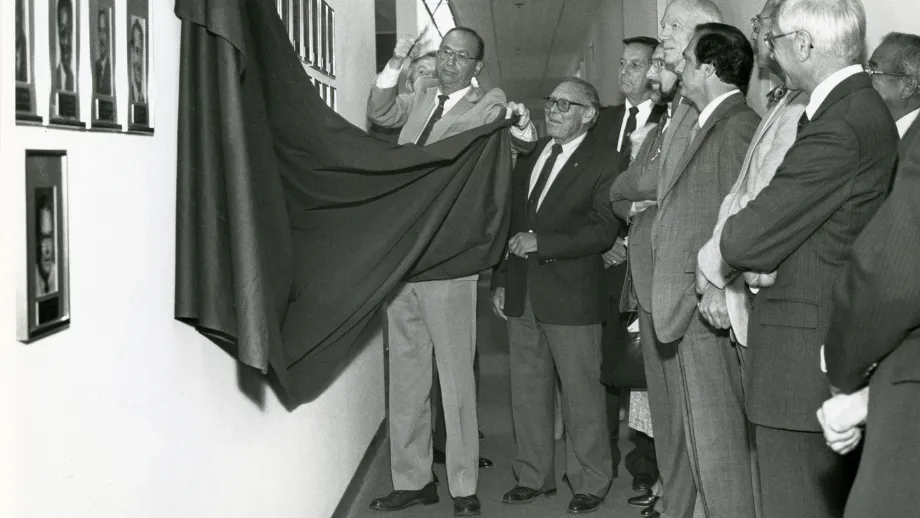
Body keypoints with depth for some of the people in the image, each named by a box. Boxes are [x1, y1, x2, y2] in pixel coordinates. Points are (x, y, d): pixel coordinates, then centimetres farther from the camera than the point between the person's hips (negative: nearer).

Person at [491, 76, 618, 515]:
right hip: (522, 295, 6)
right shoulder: (528, 157, 13)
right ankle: (533, 476, 25)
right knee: (527, 392, 13)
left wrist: (541, 242, -18)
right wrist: (500, 280, 11)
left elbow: (604, 231, -14)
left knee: (581, 394, 2)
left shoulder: (601, 165, -6)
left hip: (571, 297, -6)